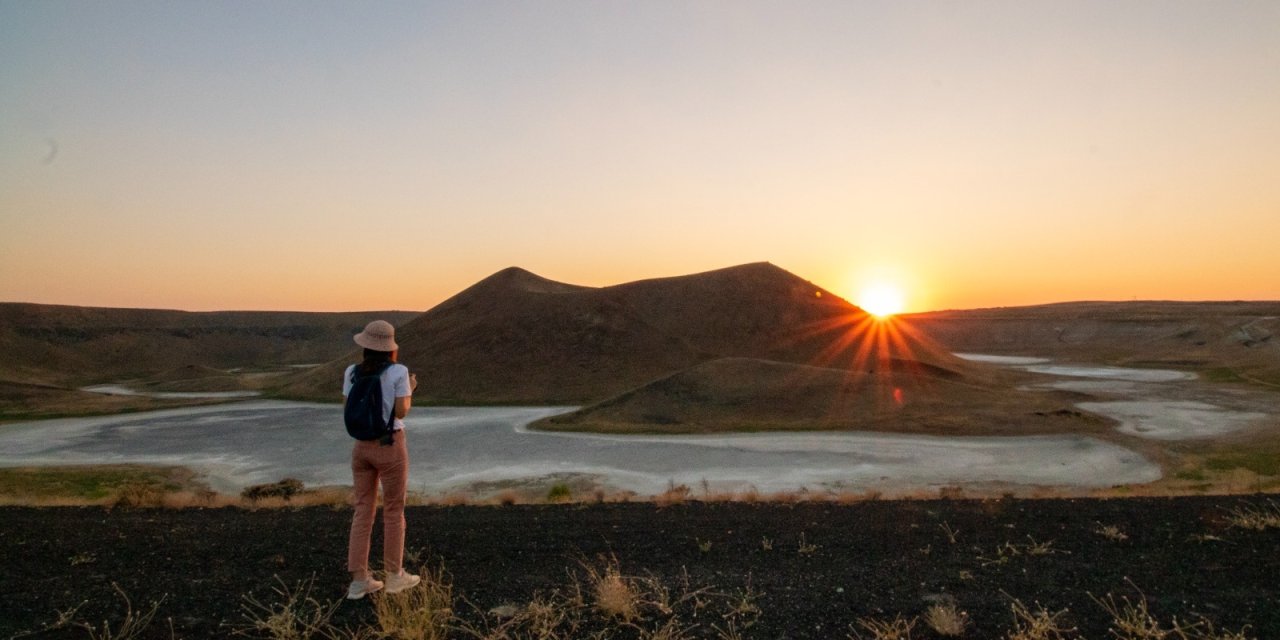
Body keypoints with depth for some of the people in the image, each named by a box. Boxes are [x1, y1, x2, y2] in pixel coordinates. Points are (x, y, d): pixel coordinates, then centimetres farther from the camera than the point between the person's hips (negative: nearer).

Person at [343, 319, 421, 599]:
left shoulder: (351, 373, 0)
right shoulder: (398, 372, -13)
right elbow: (401, 411, -15)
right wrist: (410, 389, 4)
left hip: (361, 446, 5)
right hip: (390, 447, -4)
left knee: (363, 511, 12)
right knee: (394, 511, 9)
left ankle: (359, 580, 13)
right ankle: (394, 576, 19)